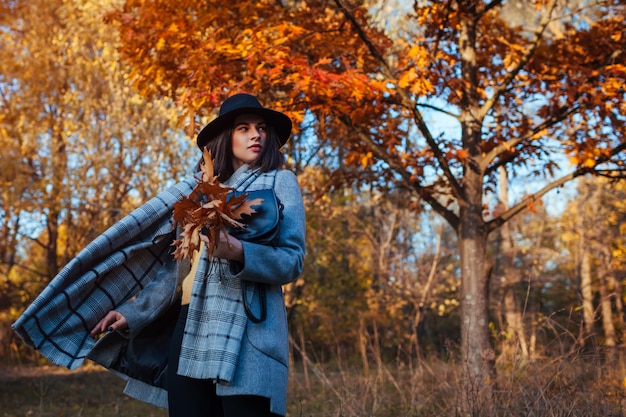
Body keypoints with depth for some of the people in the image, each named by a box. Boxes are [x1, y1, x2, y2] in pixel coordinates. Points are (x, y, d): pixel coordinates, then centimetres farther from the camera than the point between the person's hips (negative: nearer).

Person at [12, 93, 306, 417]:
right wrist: (133, 312, 15)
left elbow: (292, 260, -4)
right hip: (189, 328, 5)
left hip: (244, 330, -4)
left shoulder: (280, 181, 6)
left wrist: (240, 253, -20)